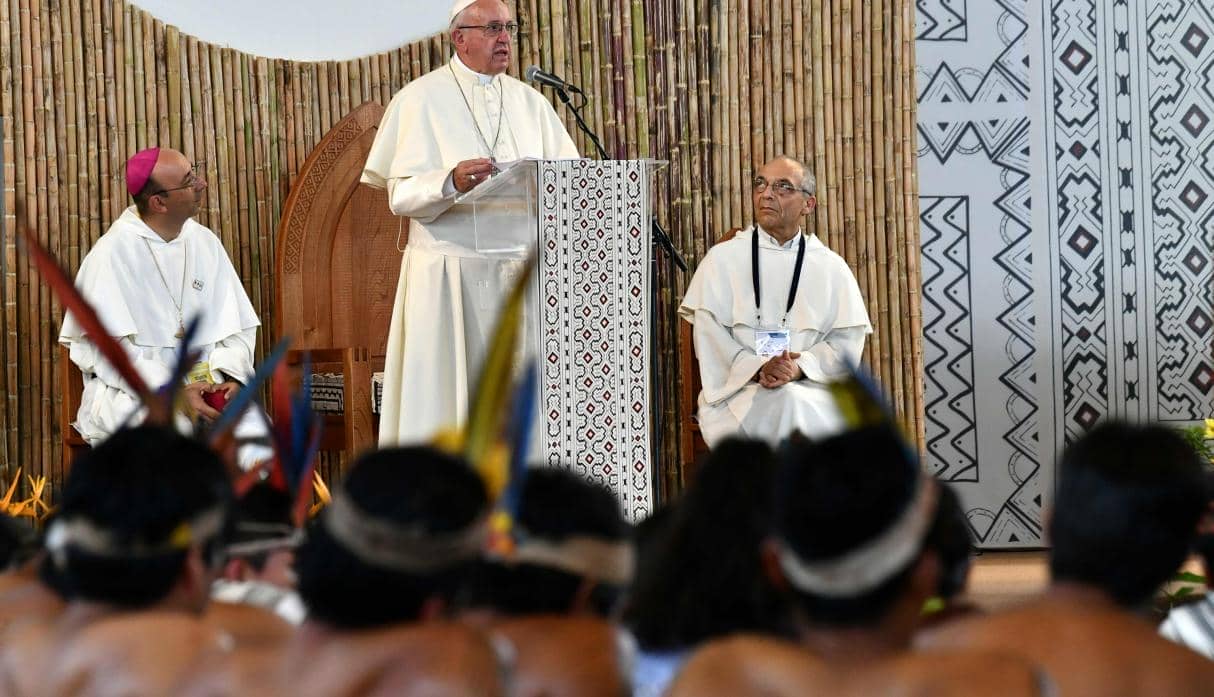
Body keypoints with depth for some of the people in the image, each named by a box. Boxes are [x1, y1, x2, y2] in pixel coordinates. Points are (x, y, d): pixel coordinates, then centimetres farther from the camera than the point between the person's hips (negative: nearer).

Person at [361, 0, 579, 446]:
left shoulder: (529, 102, 15)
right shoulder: (421, 99, 1)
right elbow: (402, 195, -7)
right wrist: (451, 182, -26)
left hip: (521, 271, 4)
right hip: (450, 273, -4)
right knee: (448, 394, -7)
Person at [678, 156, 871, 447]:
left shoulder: (831, 267, 15)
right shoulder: (722, 259, 12)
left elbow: (848, 338, 6)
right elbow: (710, 336, 1)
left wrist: (799, 368, -14)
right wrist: (758, 368, -17)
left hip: (813, 387, 1)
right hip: (738, 389, -1)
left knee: (797, 406, -35)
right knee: (786, 405, -35)